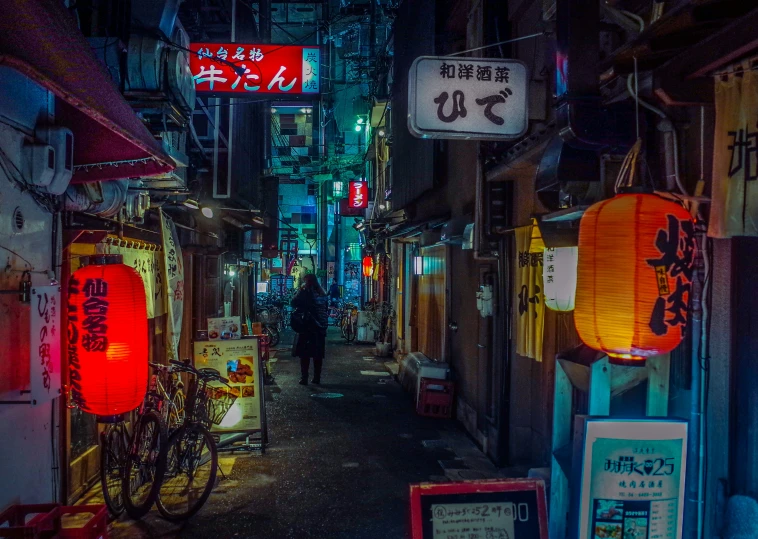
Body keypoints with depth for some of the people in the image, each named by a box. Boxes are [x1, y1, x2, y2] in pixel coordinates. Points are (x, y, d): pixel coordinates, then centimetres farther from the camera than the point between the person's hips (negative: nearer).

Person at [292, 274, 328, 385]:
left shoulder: (305, 292, -11)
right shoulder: (322, 294, 8)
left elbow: (294, 303, -9)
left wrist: (301, 290, -1)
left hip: (307, 327, -5)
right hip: (321, 327, 5)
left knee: (304, 354, 0)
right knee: (318, 354, 10)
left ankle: (304, 378, -3)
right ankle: (317, 378, 13)